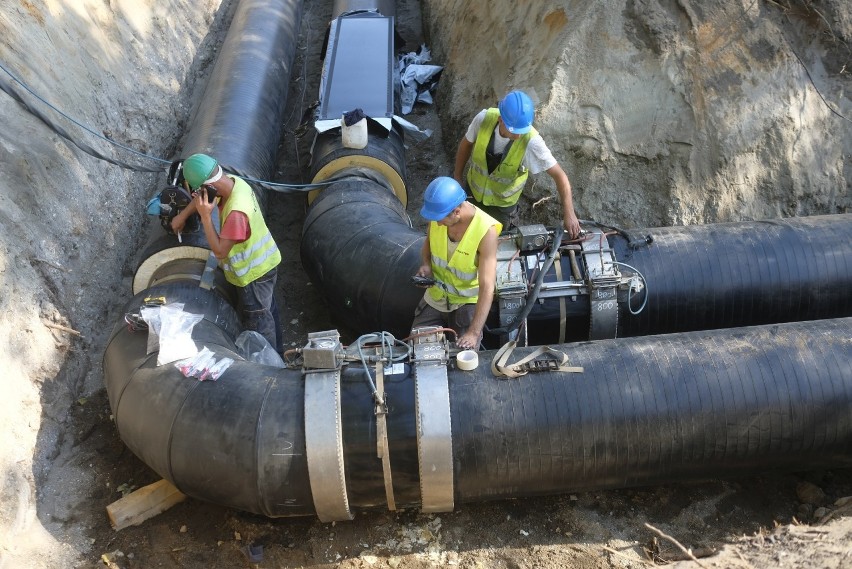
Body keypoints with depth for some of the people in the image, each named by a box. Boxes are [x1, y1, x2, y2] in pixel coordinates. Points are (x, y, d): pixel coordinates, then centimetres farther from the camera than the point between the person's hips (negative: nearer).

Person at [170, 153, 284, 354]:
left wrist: (205, 216, -31)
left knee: (257, 322, 12)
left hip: (253, 273, -9)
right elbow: (201, 198, 11)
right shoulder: (234, 182, -11)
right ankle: (277, 353, 47)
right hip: (266, 261, 9)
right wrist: (183, 215, 7)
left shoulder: (236, 212, -38)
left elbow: (219, 251, -29)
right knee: (269, 310, 26)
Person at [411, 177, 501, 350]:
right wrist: (426, 263, -12)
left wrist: (474, 332, -38)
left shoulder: (486, 231, -31)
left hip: (468, 301, -4)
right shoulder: (439, 213, -15)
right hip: (436, 295, 5)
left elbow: (487, 287, -32)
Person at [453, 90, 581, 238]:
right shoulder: (484, 118, -29)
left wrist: (569, 213, -36)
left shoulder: (531, 141, -36)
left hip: (503, 202, -2)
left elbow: (559, 175, -30)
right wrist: (458, 176, 3)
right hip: (474, 190, 3)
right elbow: (466, 143, -8)